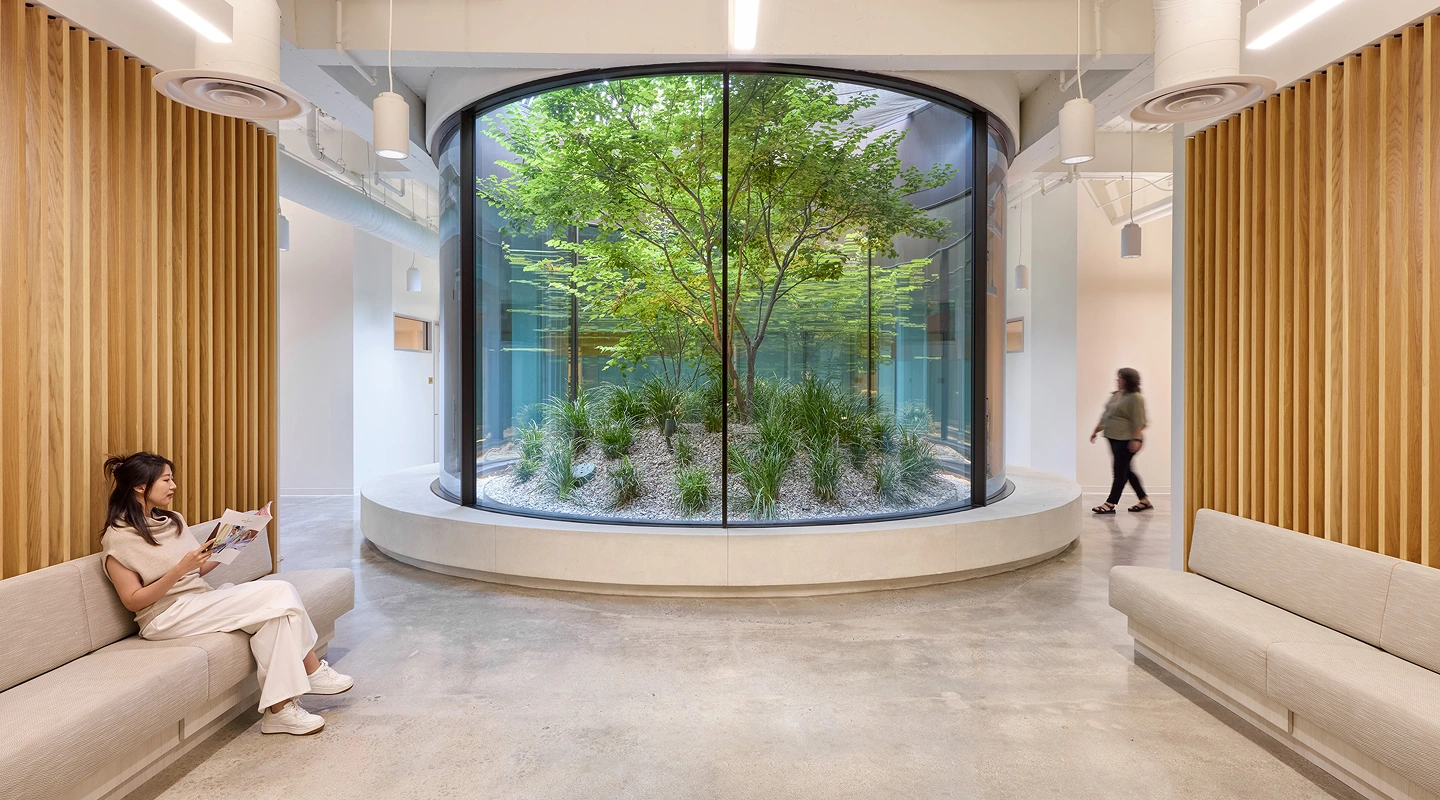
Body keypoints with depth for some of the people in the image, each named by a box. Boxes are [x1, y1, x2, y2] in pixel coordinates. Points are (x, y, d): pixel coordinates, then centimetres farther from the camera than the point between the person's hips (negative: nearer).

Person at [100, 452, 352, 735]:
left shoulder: (173, 521, 15)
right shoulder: (118, 537, -6)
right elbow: (133, 601, -10)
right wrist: (180, 569, -22)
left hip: (201, 601, 7)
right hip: (168, 617, -7)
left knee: (280, 590, -20)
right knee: (278, 597, -25)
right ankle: (311, 670, -12)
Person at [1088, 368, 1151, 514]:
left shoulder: (1135, 398, -12)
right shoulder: (1116, 395, 15)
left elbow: (1139, 422, -18)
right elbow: (1105, 415, 21)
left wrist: (1136, 439, -23)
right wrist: (1096, 430, 22)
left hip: (1126, 440, -9)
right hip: (1114, 438, 9)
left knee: (1120, 472, -5)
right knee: (1126, 470, 13)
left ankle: (1110, 504, -3)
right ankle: (1144, 501, 22)